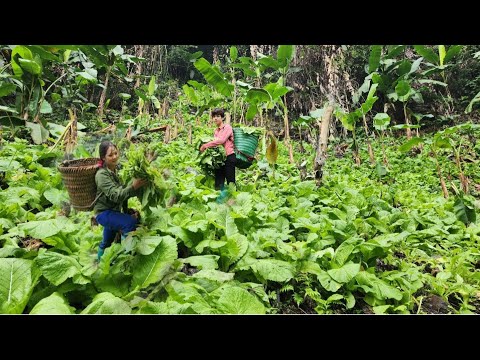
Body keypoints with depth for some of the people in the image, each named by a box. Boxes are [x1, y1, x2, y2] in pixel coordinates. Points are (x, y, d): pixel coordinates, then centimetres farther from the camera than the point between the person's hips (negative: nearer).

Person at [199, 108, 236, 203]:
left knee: (230, 181, -3)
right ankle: (219, 202, 7)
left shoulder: (227, 127, -3)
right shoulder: (215, 131, 17)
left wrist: (206, 145, -15)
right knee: (219, 183, 3)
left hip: (229, 157, -7)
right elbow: (215, 144, 14)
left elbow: (221, 140, -16)